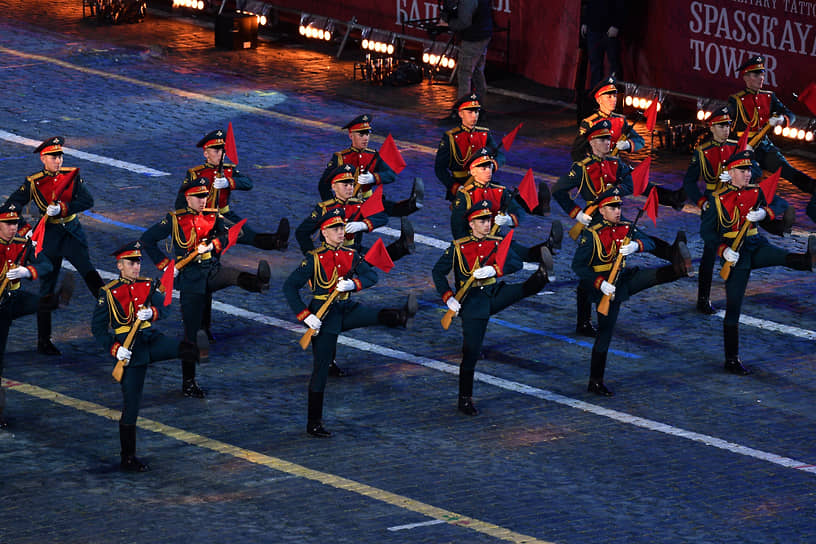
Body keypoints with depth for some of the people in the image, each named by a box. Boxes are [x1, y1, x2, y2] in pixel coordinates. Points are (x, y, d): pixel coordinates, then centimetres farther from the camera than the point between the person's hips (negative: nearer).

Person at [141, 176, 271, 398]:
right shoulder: (175, 220, 1)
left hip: (212, 272, 2)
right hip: (190, 278, -2)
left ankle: (258, 282, -67)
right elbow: (147, 239, 2)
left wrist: (212, 245, -21)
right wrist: (164, 264, -4)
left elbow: (226, 235, -2)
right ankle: (188, 382, 10)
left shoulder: (213, 216, 10)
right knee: (191, 331, 0)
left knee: (233, 274, -33)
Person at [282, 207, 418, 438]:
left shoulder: (351, 255, 4)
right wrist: (305, 316, -19)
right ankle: (314, 424, 7)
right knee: (321, 369, -1)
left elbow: (371, 276, -5)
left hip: (347, 309, 5)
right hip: (324, 315, -5)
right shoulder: (314, 259, -10)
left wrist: (353, 283, -26)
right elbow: (289, 287, -12)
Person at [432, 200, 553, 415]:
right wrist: (448, 298, -9)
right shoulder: (458, 247, 0)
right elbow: (438, 272, 4)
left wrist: (494, 270, -25)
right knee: (471, 351, -2)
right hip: (472, 301, -3)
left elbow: (516, 263, -7)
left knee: (524, 289, -25)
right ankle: (465, 400, 8)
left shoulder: (498, 243, 7)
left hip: (494, 294, 3)